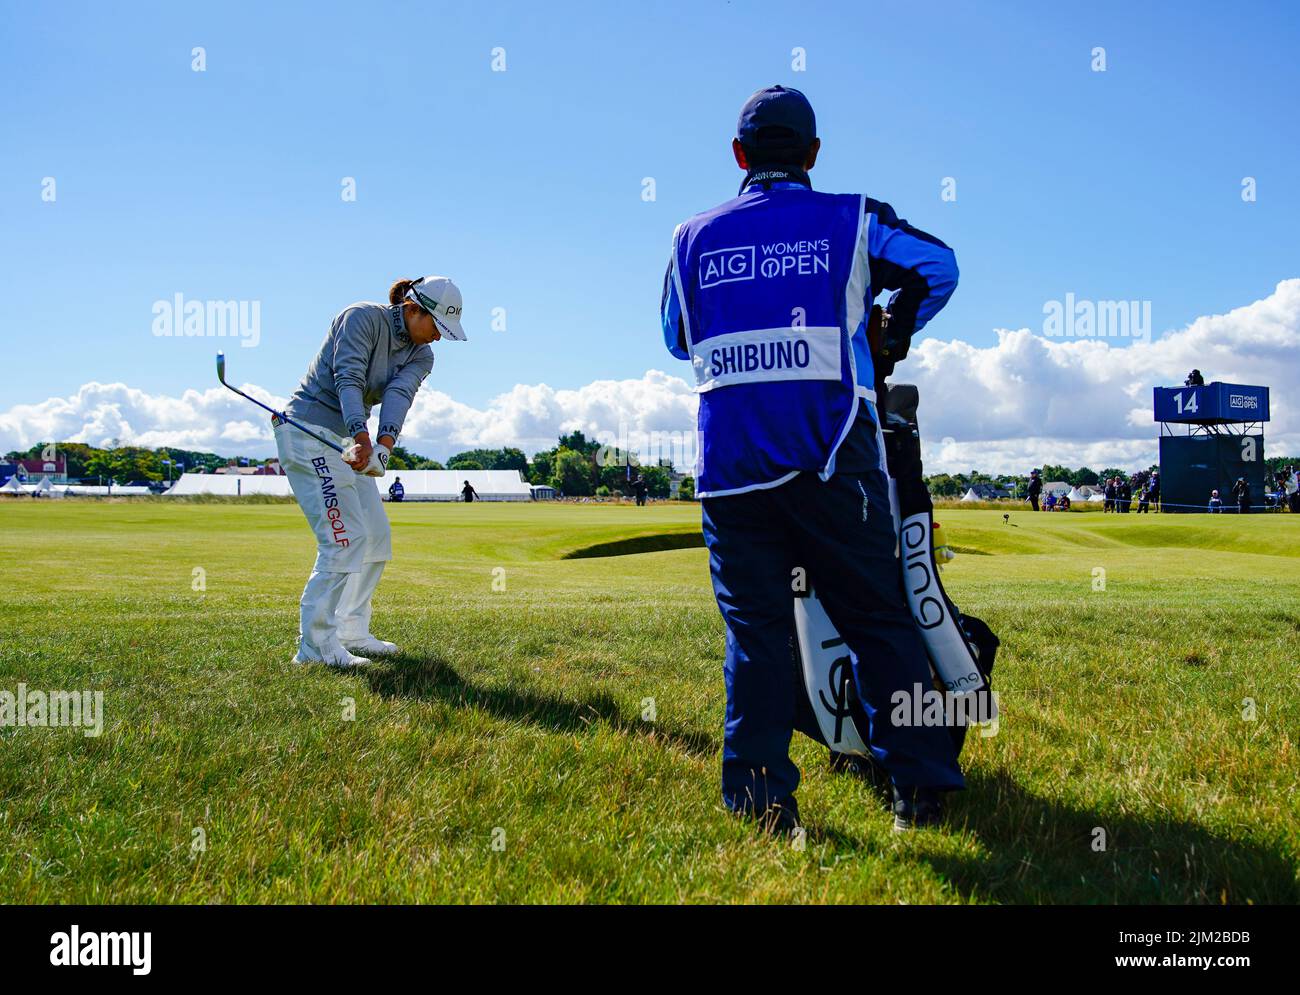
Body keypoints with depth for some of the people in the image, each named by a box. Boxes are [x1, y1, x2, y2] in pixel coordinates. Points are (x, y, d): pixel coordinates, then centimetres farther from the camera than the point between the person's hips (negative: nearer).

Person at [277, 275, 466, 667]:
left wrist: (384, 445, -33)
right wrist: (362, 439, -40)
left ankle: (352, 633, 21)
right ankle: (315, 646, -14)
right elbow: (348, 380, -26)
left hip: (348, 440, 9)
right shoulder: (363, 318, -14)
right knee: (346, 538, -17)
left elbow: (398, 396, -13)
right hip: (308, 431, -9)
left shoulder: (421, 356, 6)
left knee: (376, 536, 10)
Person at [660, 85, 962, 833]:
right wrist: (894, 337, 29)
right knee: (877, 617, 6)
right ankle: (919, 785, 8)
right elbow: (939, 266, 14)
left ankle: (760, 798, 5)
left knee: (755, 628, 6)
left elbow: (677, 336, 23)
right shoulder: (852, 220, 5)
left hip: (730, 460, 2)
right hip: (830, 455, -2)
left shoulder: (693, 238, 11)